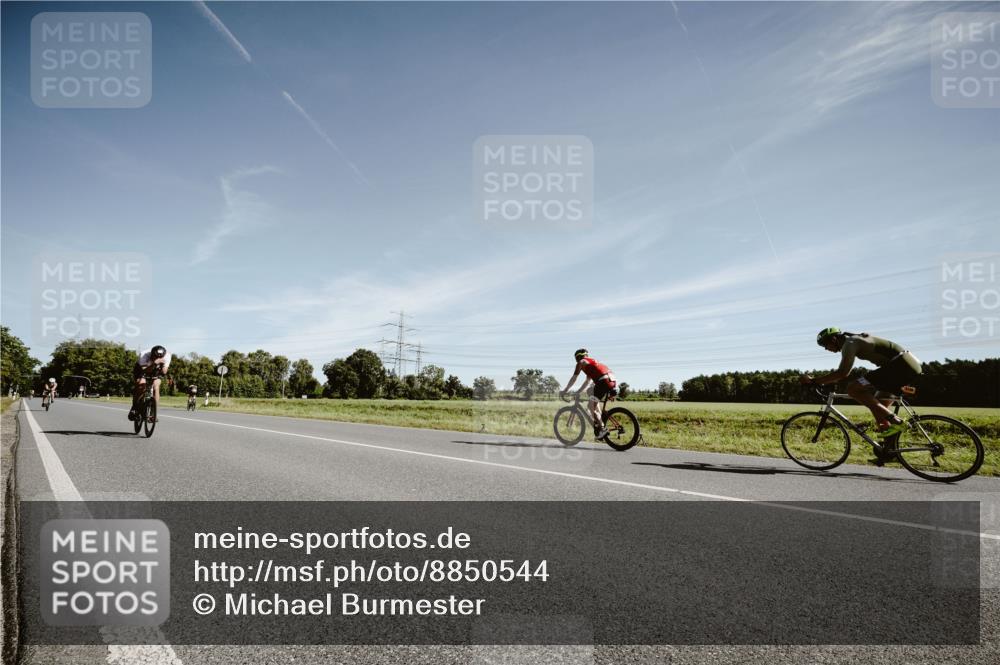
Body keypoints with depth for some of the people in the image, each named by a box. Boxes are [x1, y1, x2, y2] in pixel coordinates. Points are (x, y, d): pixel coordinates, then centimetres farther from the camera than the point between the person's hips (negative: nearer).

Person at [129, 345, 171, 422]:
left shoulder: (167, 356, -32)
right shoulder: (143, 355, -38)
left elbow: (164, 372, -32)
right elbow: (145, 371, -45)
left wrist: (163, 364, -52)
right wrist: (154, 363, -61)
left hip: (156, 371, 1)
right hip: (142, 369, -1)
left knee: (156, 387, -20)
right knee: (141, 385, -24)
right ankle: (134, 408, -5)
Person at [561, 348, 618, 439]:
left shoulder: (581, 362, 12)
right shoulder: (592, 362, 35)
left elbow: (573, 379, 12)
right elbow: (587, 382, 39)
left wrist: (565, 391, 20)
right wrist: (578, 392, 42)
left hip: (604, 382, -8)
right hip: (613, 382, 8)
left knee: (591, 406, 2)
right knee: (594, 402, 27)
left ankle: (602, 429, -3)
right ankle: (601, 424, 22)